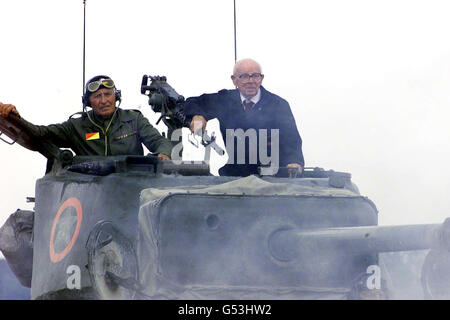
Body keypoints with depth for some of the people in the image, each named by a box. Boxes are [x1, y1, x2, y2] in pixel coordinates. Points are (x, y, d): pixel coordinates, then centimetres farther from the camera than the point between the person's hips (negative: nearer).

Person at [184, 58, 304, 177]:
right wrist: (197, 115, -8)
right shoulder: (225, 99, 10)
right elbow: (192, 103, 18)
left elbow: (292, 138, -8)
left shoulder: (279, 104, 2)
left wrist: (294, 162, -31)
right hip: (230, 176, 1)